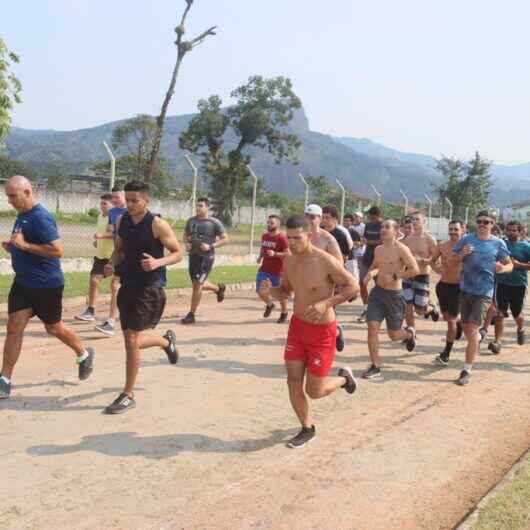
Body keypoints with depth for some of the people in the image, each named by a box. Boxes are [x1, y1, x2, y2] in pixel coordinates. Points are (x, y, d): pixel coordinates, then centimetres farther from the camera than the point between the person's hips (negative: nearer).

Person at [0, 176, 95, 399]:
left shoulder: (41, 218, -20)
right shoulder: (22, 215, 8)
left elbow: (57, 250, -26)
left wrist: (25, 245, -26)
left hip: (46, 285, -8)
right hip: (23, 282, 8)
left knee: (53, 327, 9)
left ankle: (84, 354, 35)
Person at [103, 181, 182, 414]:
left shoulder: (157, 224, -13)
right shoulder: (122, 221, 4)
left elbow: (177, 253, -8)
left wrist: (158, 262, -26)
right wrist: (113, 264, -4)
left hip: (150, 288, -7)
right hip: (127, 286, 7)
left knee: (132, 338, -11)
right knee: (132, 339, 14)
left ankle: (128, 396, 4)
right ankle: (167, 341, 46)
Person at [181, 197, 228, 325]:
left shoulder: (214, 223, -9)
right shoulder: (191, 221, 6)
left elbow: (225, 239, -6)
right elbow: (186, 234, 21)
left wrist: (211, 246, -18)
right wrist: (187, 243, 0)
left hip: (206, 257, -6)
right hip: (193, 256, 6)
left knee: (198, 285, -8)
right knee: (197, 284, 15)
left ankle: (191, 315, 3)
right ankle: (219, 288, 44)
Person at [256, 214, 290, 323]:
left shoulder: (282, 238, -15)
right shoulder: (264, 236, 6)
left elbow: (288, 254, -15)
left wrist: (275, 254, -27)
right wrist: (260, 257, 4)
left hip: (277, 271, -6)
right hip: (264, 269, 6)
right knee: (260, 291, 0)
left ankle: (284, 313, 30)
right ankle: (269, 305, 30)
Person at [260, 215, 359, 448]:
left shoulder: (326, 261, -22)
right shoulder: (289, 261, -2)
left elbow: (353, 287, -14)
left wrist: (325, 303, -26)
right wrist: (270, 291, -12)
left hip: (322, 331, -5)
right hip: (297, 326, 6)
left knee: (314, 391, 0)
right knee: (293, 381, 3)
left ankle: (344, 377, 33)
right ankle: (307, 429, 25)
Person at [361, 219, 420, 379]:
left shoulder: (401, 249, -13)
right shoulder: (378, 249, 7)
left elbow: (415, 269, -19)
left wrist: (394, 276, -23)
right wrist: (370, 273, 2)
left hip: (394, 295, -5)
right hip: (377, 292, 5)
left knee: (394, 335, 6)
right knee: (372, 327, -8)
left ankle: (410, 333, 43)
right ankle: (375, 367, 1)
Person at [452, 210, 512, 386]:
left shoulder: (498, 243, -2)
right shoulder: (466, 239, 0)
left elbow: (510, 265, 7)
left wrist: (503, 268, -16)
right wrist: (462, 254, -17)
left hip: (484, 292, -3)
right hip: (465, 290, 3)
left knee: (472, 329, -12)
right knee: (466, 328, 15)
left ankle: (467, 371, -6)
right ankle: (477, 338, 51)